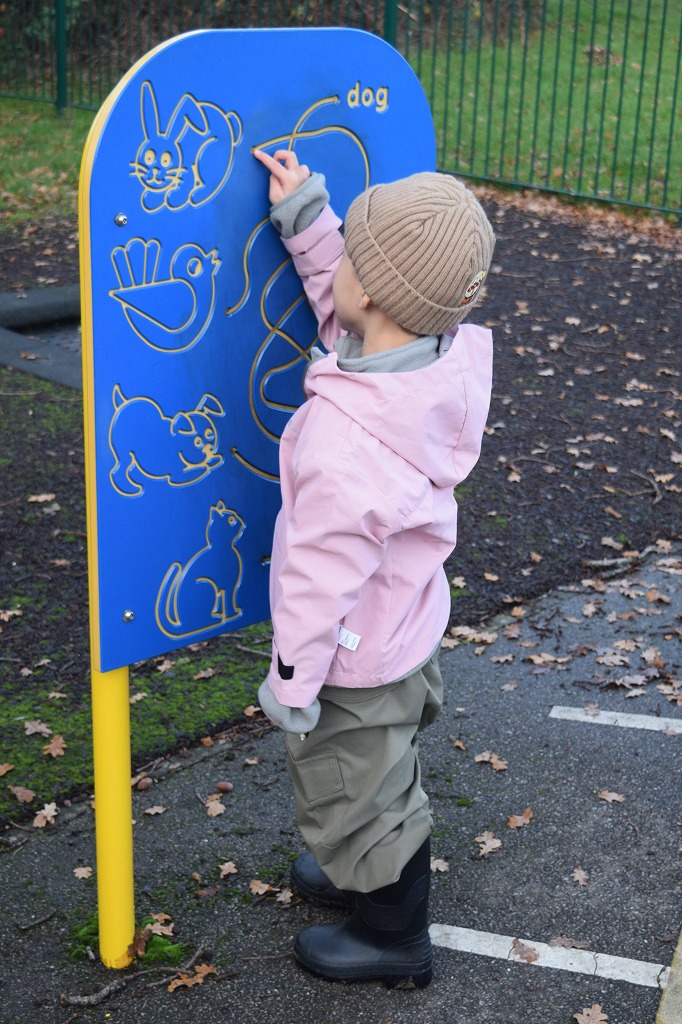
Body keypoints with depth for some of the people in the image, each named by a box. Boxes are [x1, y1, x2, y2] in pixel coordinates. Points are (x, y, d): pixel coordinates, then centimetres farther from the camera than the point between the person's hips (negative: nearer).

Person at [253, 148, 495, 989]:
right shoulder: (450, 357, -17)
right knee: (385, 774, 31)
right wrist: (304, 217, -2)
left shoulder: (345, 438, -39)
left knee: (353, 791, 18)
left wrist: (291, 680, -14)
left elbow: (324, 574, -28)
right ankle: (378, 876, 56)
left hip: (355, 656, -8)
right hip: (409, 625, 8)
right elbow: (345, 315, 4)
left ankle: (393, 936, 40)